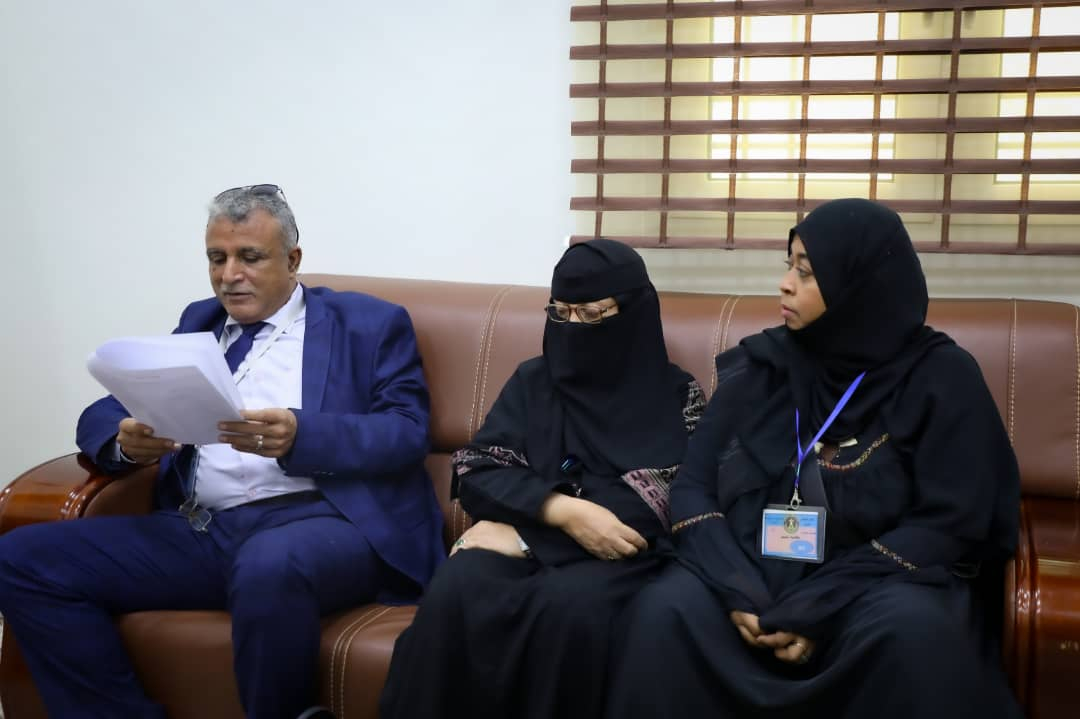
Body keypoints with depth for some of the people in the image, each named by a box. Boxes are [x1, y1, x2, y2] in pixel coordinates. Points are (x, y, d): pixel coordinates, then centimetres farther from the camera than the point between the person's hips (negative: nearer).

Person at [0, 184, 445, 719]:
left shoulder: (368, 324, 9)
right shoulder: (199, 321, 23)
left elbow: (406, 434, -4)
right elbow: (101, 414, 18)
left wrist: (300, 437, -22)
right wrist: (126, 440, -8)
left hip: (319, 519, -5)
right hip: (199, 532, 5)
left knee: (270, 565, -40)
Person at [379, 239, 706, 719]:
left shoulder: (676, 393, 7)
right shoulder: (533, 380, 15)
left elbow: (668, 500, -6)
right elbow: (478, 473, 5)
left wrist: (523, 529, -11)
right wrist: (562, 510, -16)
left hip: (624, 553, -2)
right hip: (526, 541, 2)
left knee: (569, 607, -36)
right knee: (456, 591, -30)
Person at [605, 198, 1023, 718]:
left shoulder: (940, 376, -4)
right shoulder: (759, 366, 5)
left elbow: (949, 523, -9)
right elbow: (694, 487, 3)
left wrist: (816, 609, -18)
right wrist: (736, 591, -16)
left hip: (878, 581, -2)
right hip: (753, 571, 2)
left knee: (913, 632, -35)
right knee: (665, 612, -28)